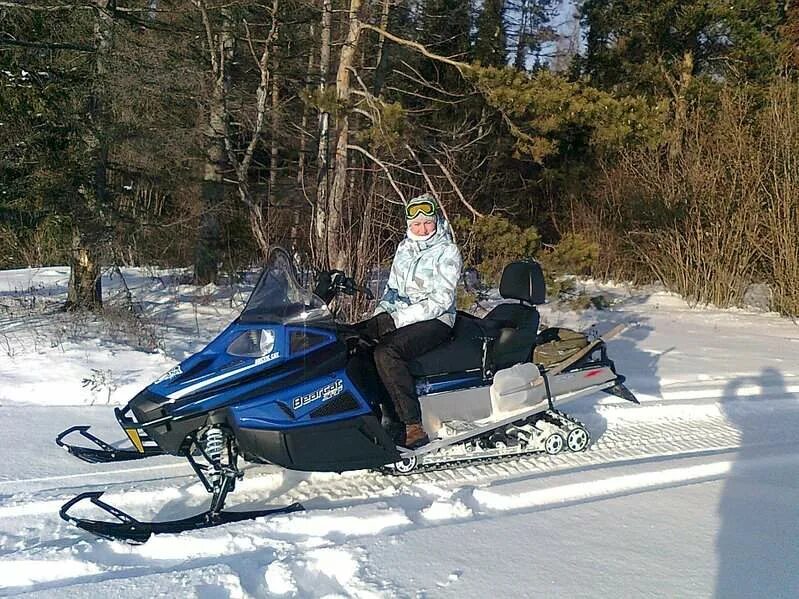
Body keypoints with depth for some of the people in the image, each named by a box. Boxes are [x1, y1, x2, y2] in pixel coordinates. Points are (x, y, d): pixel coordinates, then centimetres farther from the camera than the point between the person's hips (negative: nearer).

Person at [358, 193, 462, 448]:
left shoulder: (447, 252, -7)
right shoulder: (404, 248, 14)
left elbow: (440, 301, -15)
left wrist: (397, 319, -20)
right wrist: (380, 317, 3)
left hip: (435, 321, -7)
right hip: (397, 316, 7)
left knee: (386, 352, -34)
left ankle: (413, 427, -33)